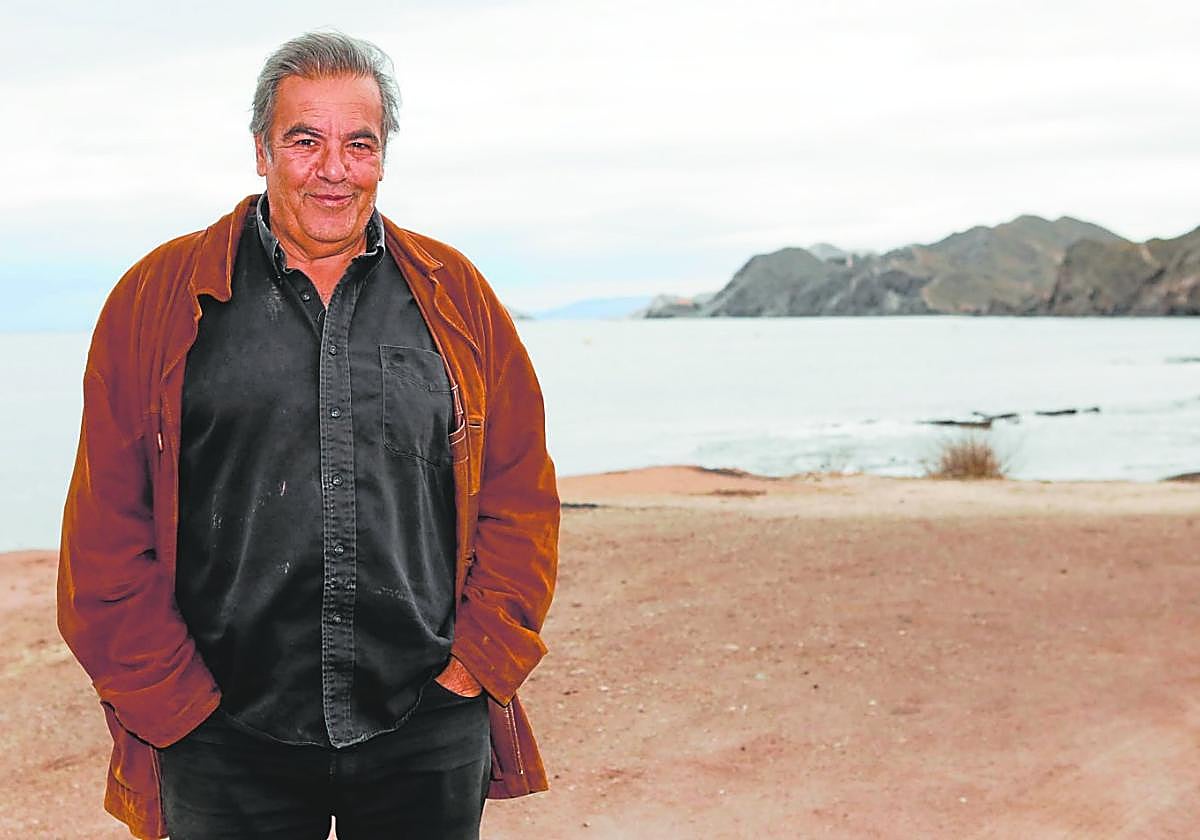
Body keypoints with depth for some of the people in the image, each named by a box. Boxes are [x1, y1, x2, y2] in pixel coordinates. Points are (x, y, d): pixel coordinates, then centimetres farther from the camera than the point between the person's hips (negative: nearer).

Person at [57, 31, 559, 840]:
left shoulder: (456, 296, 7)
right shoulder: (157, 297, 2)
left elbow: (521, 497, 8)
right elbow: (106, 525, 1)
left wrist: (480, 662, 1)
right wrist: (172, 697, -4)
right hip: (226, 743, -1)